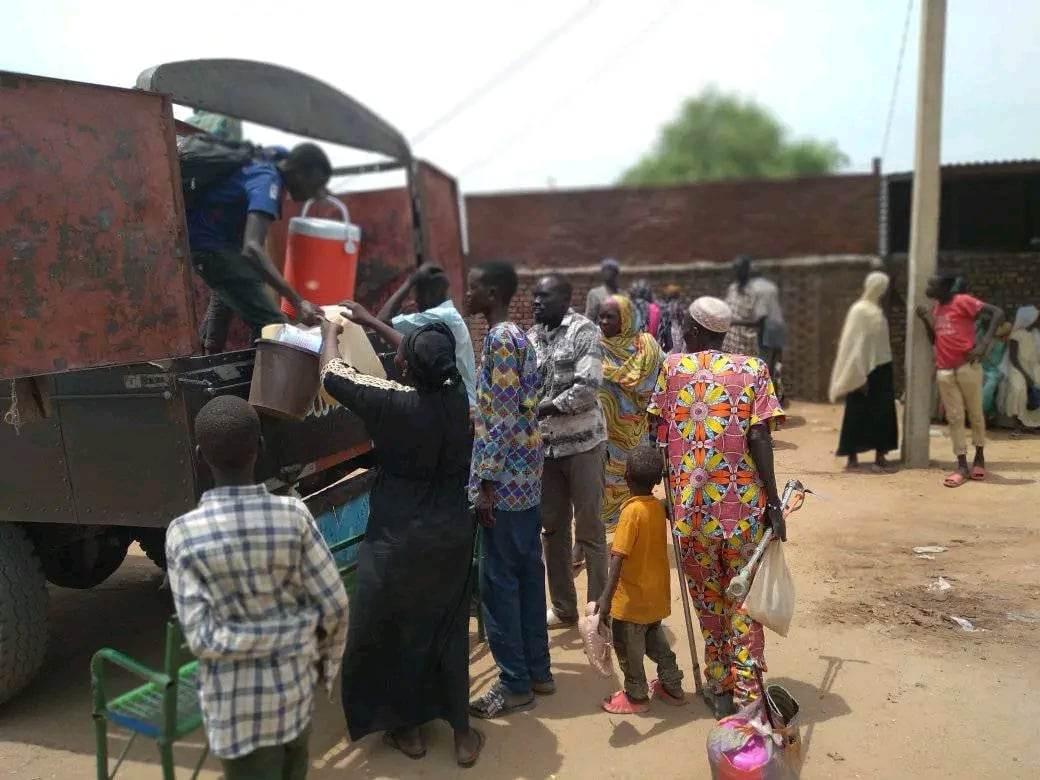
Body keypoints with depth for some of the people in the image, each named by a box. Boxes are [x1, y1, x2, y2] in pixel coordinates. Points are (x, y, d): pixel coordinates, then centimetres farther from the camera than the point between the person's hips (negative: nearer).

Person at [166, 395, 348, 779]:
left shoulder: (183, 534, -19)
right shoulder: (293, 515, -16)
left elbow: (201, 636, -21)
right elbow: (333, 605, -10)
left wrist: (236, 640, -5)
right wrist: (327, 661, 6)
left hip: (234, 697, -1)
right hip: (294, 680, 2)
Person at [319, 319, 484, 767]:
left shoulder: (392, 402, -20)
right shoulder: (459, 397, -5)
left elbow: (331, 374, -6)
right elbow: (425, 360, 13)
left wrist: (330, 332, 15)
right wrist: (369, 322, 23)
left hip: (401, 538, -5)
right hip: (454, 532, 5)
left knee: (394, 632, 15)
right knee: (449, 631, 18)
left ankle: (407, 730, 30)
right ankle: (462, 734, 27)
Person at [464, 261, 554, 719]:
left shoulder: (499, 339, -15)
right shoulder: (520, 336, 14)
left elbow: (501, 418, -20)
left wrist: (486, 484, -19)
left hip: (505, 480, -10)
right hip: (527, 476, 10)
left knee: (499, 580, 0)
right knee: (527, 573, 15)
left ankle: (515, 684, 10)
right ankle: (537, 670, 25)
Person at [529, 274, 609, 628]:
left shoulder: (584, 331, -9)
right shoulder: (531, 336, 8)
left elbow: (588, 388, -18)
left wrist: (542, 408, -19)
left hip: (582, 442, -5)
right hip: (545, 445, 6)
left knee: (589, 529, 3)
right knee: (552, 528, 12)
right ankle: (562, 607, 26)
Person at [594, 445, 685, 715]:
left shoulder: (632, 511, -24)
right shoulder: (659, 507, -1)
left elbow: (618, 557, -29)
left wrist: (606, 597, -31)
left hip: (633, 598, -8)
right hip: (657, 595, 8)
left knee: (627, 646, 11)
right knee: (654, 638, 26)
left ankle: (636, 695, 24)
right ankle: (672, 687, 33)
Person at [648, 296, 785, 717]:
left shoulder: (673, 366, 4)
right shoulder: (752, 369, 3)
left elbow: (659, 437, 3)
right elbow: (758, 439, -7)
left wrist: (665, 490, 14)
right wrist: (773, 501, -4)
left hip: (692, 505, 0)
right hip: (743, 503, 0)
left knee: (708, 599, 15)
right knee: (742, 598, 10)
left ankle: (721, 689, 22)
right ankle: (747, 694, 5)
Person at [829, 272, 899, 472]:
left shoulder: (878, 311, 11)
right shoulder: (860, 310, -12)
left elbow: (880, 342, 15)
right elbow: (855, 345, -15)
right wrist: (860, 376, -18)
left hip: (881, 369, 8)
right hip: (865, 370, -8)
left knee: (882, 414, 8)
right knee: (858, 415, 0)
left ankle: (880, 456, 14)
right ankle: (852, 456, 7)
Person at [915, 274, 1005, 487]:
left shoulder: (962, 301, -8)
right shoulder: (935, 309, 14)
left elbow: (997, 313, -14)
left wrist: (985, 343, -20)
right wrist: (926, 320, 4)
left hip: (967, 366, -6)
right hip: (944, 371, 6)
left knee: (975, 414, 7)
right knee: (954, 418, 2)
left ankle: (979, 457, 23)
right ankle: (962, 466, 4)